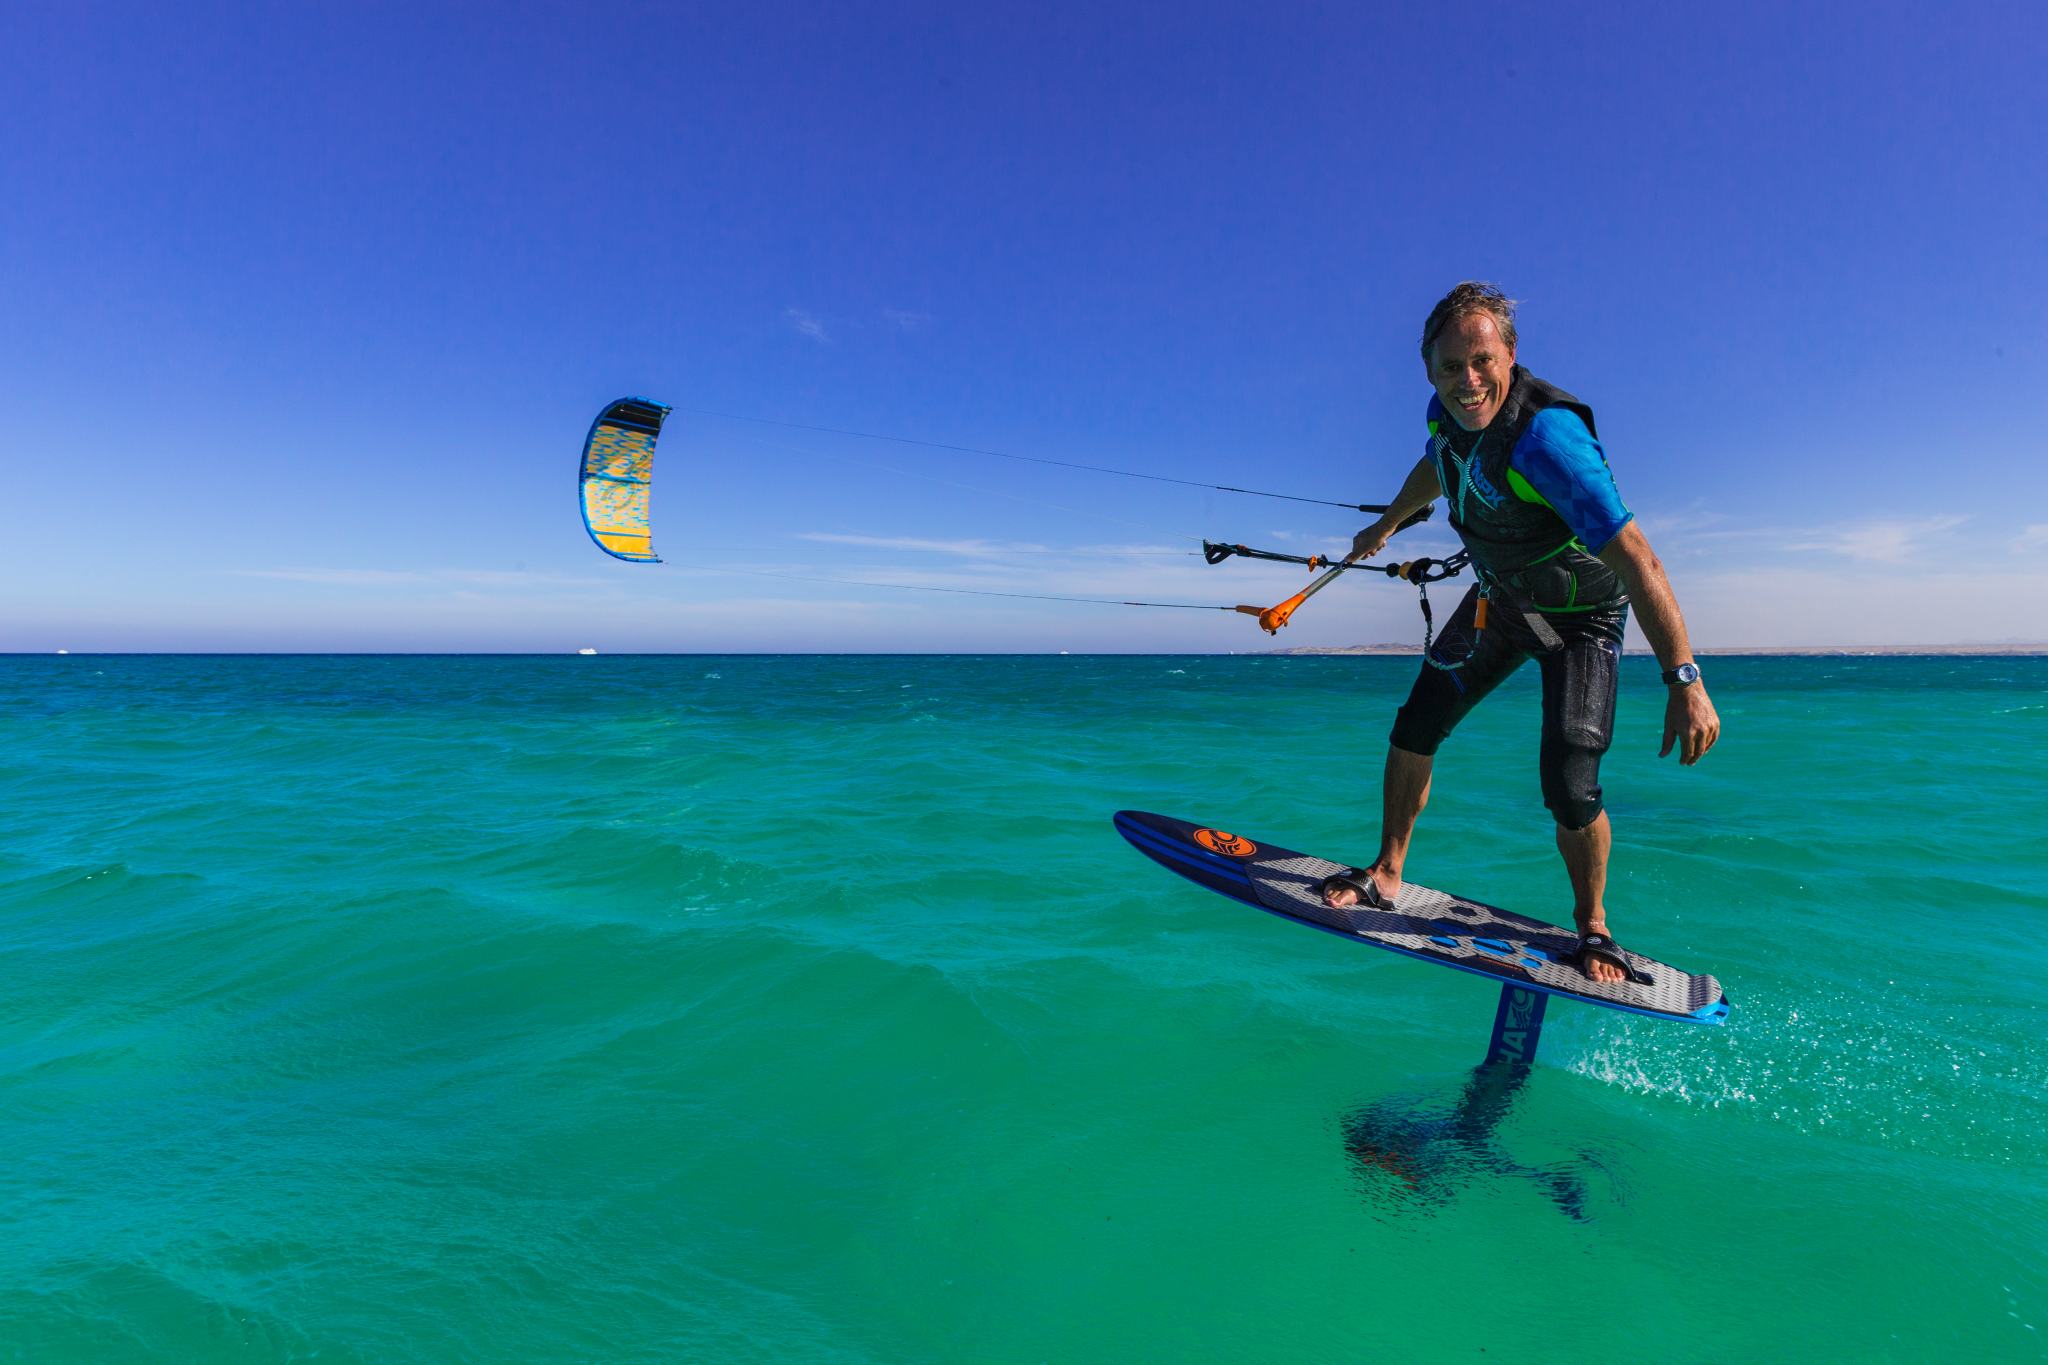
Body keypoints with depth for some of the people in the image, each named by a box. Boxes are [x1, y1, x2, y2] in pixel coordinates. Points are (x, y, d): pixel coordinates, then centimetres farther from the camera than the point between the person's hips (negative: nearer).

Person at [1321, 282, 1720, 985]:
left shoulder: (1546, 436, -36)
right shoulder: (1449, 409, -13)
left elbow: (1636, 559, -40)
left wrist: (1684, 681, -45)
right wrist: (1389, 524, 27)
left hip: (1581, 616, -6)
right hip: (1499, 598, 6)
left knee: (1569, 788, -14)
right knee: (1416, 727, 3)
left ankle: (1592, 926, 15)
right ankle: (1386, 876, 21)